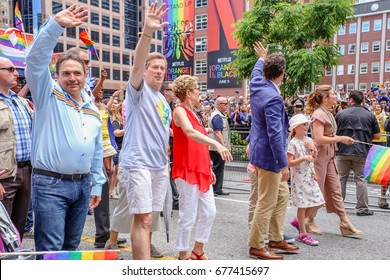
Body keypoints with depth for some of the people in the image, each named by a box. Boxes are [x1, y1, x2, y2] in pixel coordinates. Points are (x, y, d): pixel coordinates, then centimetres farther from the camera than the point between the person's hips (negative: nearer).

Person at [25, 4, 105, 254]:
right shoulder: (48, 95, 0)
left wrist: (97, 185, 17)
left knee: (71, 246, 17)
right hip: (51, 184, -6)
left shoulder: (93, 110, 14)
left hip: (82, 185, 6)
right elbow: (36, 59, -16)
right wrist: (56, 25, -27)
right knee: (50, 250, -4)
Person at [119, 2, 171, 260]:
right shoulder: (139, 90, -3)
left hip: (160, 165, 8)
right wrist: (148, 32, -37)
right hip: (138, 162, -8)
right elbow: (137, 65, -23)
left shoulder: (163, 101, 19)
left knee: (147, 218, 15)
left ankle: (140, 254, 29)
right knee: (143, 218, -9)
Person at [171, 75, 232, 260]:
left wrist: (208, 168, 20)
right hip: (187, 171, -9)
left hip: (201, 171, 9)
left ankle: (198, 251, 26)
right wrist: (216, 143, -40)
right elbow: (190, 133, -30)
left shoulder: (193, 113, 18)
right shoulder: (180, 111, -9)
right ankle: (183, 255, 15)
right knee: (188, 216, -2)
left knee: (209, 212, 11)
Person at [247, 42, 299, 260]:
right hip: (268, 156, -10)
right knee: (267, 202, 1)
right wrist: (284, 164, -21)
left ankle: (276, 239, 28)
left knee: (282, 195, 19)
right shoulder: (273, 98, -23)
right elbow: (275, 134, -25)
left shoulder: (257, 85, 4)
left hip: (261, 151, 10)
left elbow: (257, 72, 30)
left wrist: (262, 58, 49)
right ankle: (256, 246, 14)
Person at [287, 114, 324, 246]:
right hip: (299, 177, -7)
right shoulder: (293, 143, -13)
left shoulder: (309, 140, 8)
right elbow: (289, 162, -18)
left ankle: (298, 221, 27)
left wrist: (313, 149, -2)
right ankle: (303, 234, 12)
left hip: (310, 176, 7)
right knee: (302, 205, 0)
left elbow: (314, 158, 16)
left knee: (318, 203, 8)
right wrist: (303, 158, -24)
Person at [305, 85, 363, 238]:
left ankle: (345, 224, 14)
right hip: (319, 156, -9)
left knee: (335, 191, 9)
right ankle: (309, 222, 17)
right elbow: (319, 139, -23)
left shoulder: (328, 113, 14)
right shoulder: (318, 114, -16)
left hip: (329, 156, 9)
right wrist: (340, 139, -18)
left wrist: (343, 139, 9)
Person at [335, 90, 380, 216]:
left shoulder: (340, 114, -2)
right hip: (362, 152, 0)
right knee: (360, 179, 7)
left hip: (343, 151, 0)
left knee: (341, 178, 10)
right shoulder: (370, 115, 0)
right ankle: (362, 208, 10)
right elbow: (377, 136, 3)